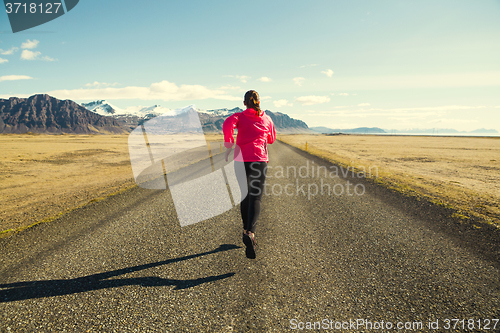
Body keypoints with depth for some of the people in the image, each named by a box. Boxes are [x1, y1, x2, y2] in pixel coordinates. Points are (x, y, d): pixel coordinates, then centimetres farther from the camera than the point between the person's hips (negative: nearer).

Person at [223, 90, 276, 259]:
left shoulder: (239, 116, 7)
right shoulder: (267, 119, 12)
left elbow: (228, 124, -17)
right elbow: (271, 139, 26)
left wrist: (228, 146, -13)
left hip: (241, 160, 1)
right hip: (259, 161, -1)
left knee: (245, 195, 20)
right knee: (255, 199, -6)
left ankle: (246, 230, 31)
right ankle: (250, 233, -29)